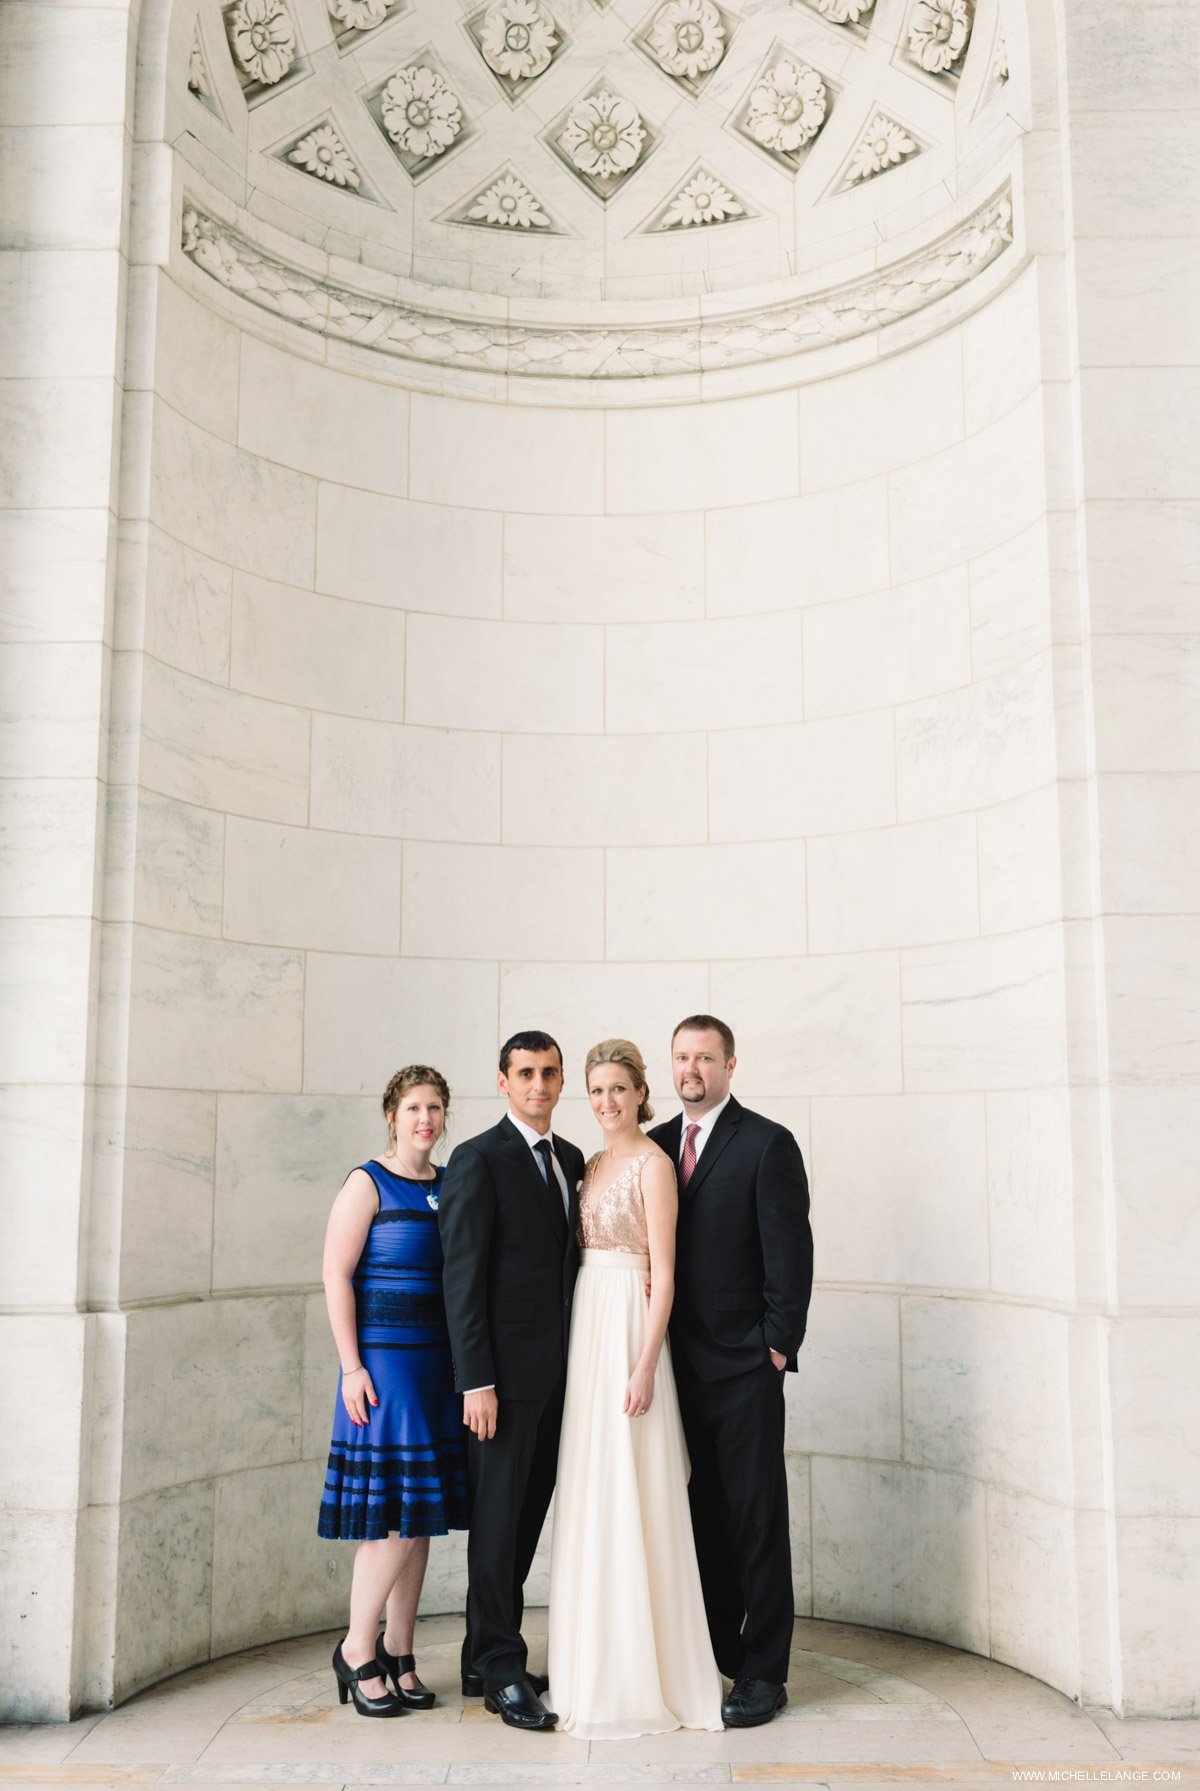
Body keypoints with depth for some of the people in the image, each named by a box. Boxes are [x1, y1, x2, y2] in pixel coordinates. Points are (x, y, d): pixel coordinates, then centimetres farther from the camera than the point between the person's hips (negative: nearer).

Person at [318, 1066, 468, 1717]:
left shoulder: (451, 1185, 11)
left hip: (442, 1362, 6)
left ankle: (399, 1657, 19)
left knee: (420, 1516, 9)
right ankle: (357, 1650, 10)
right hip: (384, 1357, -6)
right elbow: (336, 1276, -8)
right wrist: (351, 1366, -13)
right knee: (394, 1516, -7)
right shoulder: (367, 1183, -4)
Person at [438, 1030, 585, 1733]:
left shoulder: (572, 1160, 12)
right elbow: (463, 1277, -13)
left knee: (528, 1515, 12)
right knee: (499, 1516, 1)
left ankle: (484, 1659, 24)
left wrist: (581, 1360, 8)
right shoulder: (478, 1160, -9)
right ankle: (502, 1672, 12)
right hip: (505, 1370, -7)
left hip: (556, 1369, 7)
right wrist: (476, 1380, -17)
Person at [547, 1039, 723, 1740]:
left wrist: (644, 1365, -19)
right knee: (591, 1496, 11)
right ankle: (599, 1665, 22)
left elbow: (665, 1272, -14)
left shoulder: (653, 1163, -10)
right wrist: (582, 1338, 10)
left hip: (631, 1327, -8)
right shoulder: (593, 1165, 14)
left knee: (631, 1498, -3)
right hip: (586, 1324, 8)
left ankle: (643, 1675, 8)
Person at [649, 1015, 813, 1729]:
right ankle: (712, 1649, 25)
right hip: (679, 1362, 5)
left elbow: (790, 1253, -8)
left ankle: (763, 1672, 12)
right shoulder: (655, 1146, 10)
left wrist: (777, 1345, -11)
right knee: (701, 1512, 13)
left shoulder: (768, 1143, -6)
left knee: (757, 1518, 2)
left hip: (745, 1362, -5)